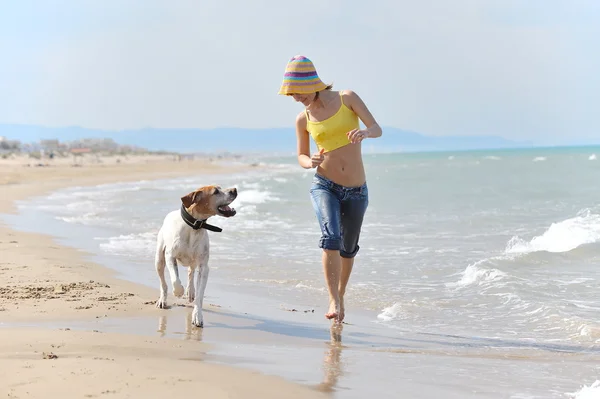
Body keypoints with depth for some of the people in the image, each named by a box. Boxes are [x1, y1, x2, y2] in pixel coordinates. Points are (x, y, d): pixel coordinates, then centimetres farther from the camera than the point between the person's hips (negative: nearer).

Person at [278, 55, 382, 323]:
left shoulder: (347, 98, -5)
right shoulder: (303, 119, 0)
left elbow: (377, 129, -9)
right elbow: (301, 157, 10)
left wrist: (364, 132, -33)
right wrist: (310, 162, -15)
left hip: (356, 192, 1)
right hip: (324, 186, -1)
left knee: (348, 249, 14)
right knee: (331, 238, -26)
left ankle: (341, 296, 37)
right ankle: (333, 301, -21)